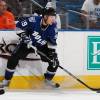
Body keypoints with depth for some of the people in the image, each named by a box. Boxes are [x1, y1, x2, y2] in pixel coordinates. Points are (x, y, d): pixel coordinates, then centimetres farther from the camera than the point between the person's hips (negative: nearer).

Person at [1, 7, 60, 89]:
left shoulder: (53, 26, -20)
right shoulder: (33, 20, -30)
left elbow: (52, 41, -7)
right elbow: (19, 26, -17)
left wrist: (53, 52, -15)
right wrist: (25, 37, -24)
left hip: (42, 46, 3)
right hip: (28, 44, -2)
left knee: (55, 62, -8)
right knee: (13, 58, -17)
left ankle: (48, 79, 19)